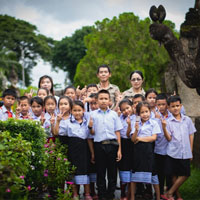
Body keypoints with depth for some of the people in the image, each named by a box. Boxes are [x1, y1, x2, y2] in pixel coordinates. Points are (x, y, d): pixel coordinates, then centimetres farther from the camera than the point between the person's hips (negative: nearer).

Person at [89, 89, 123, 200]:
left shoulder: (114, 114, 6)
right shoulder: (93, 114, 5)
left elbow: (117, 132, 6)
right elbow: (92, 133, 7)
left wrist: (119, 149, 2)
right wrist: (90, 126, -15)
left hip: (112, 145, 1)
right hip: (99, 145, -1)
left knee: (112, 172, 5)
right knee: (100, 172, 5)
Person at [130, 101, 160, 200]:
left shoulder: (154, 123, 2)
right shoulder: (135, 124, 9)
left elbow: (154, 137, -6)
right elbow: (133, 139, 2)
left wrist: (140, 138, -6)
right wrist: (136, 130, -16)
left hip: (148, 150, -2)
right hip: (137, 150, 2)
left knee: (153, 173, 1)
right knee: (134, 173, 4)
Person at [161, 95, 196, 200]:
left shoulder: (187, 120, 3)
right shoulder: (168, 122, -5)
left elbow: (191, 136, 9)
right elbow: (169, 138, -9)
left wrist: (190, 152, 9)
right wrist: (164, 127, -23)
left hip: (185, 153, 3)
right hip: (173, 152, -3)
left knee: (185, 174, 4)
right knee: (175, 175, 7)